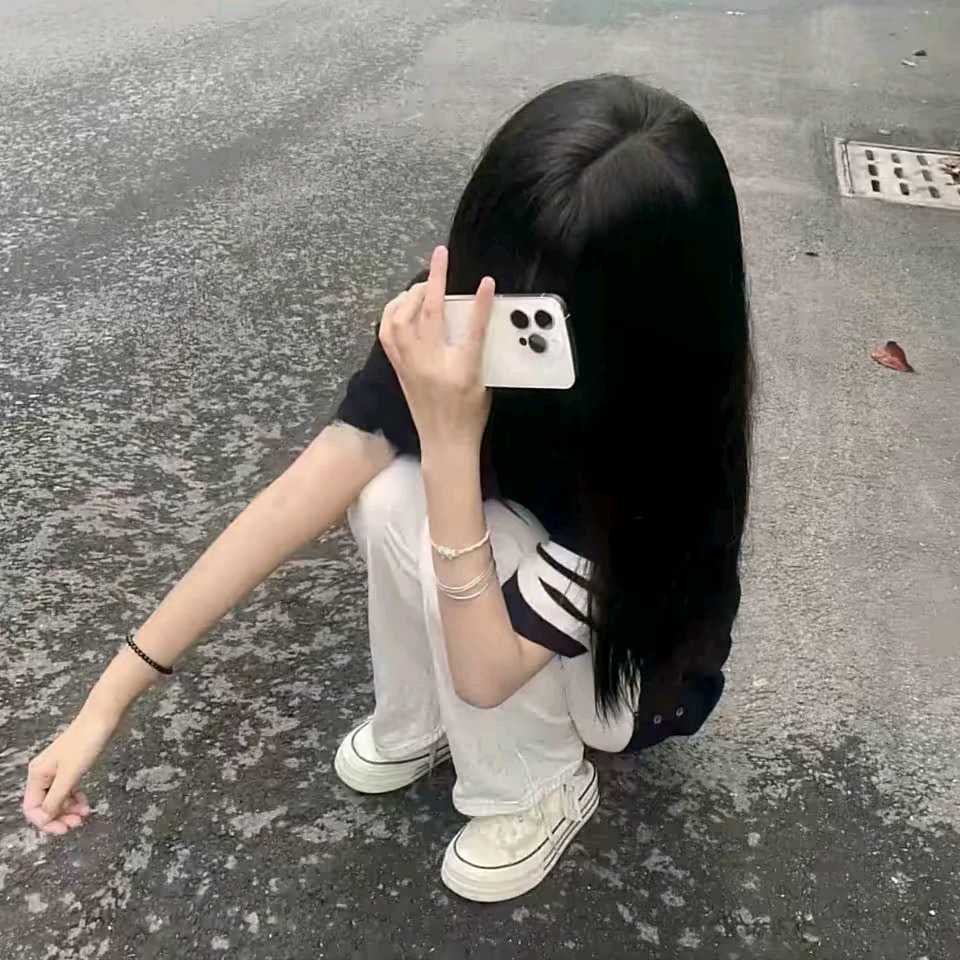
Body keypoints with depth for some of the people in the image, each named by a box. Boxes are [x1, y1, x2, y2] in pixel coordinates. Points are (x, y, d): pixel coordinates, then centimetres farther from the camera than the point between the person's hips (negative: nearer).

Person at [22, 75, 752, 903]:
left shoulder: (659, 431, -38)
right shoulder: (459, 324, -25)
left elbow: (485, 671, -35)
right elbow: (296, 501, -26)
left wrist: (449, 444, -44)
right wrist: (108, 700, -26)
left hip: (640, 671, -4)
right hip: (513, 595, 5)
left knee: (423, 523, -31)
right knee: (392, 493, -26)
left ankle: (541, 790, -4)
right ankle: (418, 725, 4)